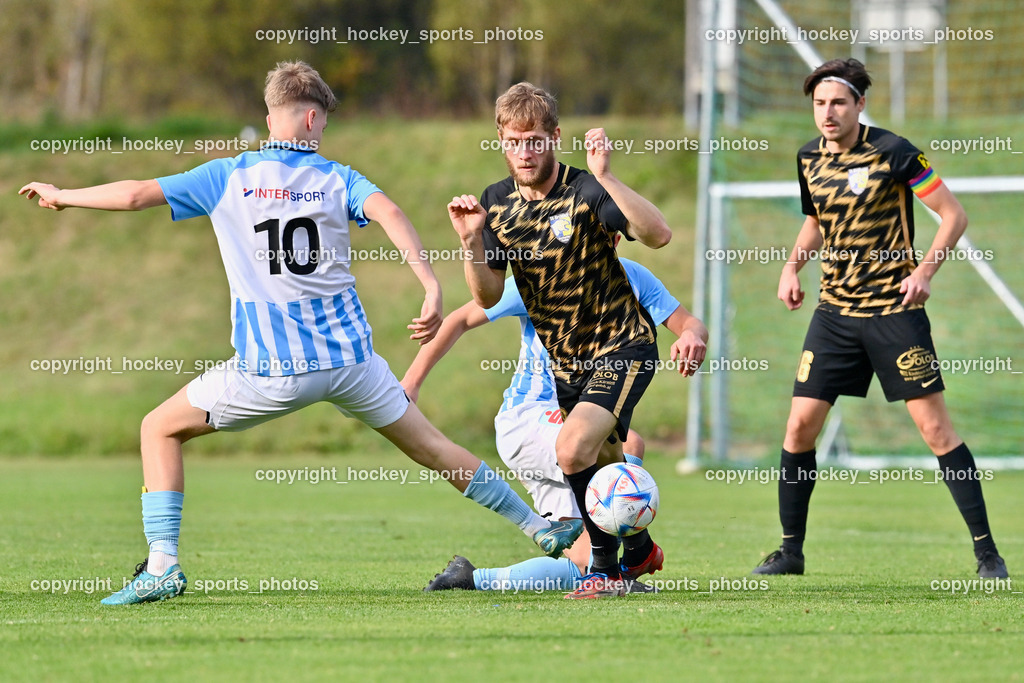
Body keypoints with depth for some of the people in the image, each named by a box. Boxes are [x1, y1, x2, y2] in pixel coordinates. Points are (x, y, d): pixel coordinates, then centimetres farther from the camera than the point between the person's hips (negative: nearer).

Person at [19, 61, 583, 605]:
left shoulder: (227, 177, 3)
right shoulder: (336, 178, 4)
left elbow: (135, 195, -1)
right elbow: (388, 213, -15)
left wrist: (60, 196, 14)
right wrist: (431, 287, -23)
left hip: (270, 369, -2)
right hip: (348, 353, 2)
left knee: (161, 430, 14)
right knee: (428, 444, 18)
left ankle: (161, 567, 0)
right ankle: (545, 530, 24)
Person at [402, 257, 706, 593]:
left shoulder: (632, 278, 5)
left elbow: (692, 325, 2)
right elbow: (460, 320, -2)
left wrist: (692, 336, -24)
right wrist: (411, 384, -5)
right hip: (525, 421, -6)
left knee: (582, 570, -11)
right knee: (628, 444, -33)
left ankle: (470, 578, 2)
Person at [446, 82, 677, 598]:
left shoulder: (586, 193, -19)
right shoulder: (495, 204, -1)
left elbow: (658, 235, -33)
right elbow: (487, 296, -3)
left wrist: (604, 176, -42)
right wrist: (471, 242, -21)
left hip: (622, 347, -7)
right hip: (565, 358, 7)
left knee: (573, 450, -24)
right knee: (602, 461, 21)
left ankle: (607, 568, -8)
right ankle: (640, 550, 48)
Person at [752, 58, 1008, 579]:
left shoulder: (892, 153, -11)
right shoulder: (809, 160, 6)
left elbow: (953, 215, -7)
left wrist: (925, 270, -19)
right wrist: (792, 266, 8)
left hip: (894, 308, -5)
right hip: (835, 311, 5)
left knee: (935, 427, -8)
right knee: (800, 425, -1)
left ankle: (987, 551, -2)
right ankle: (790, 550, 12)